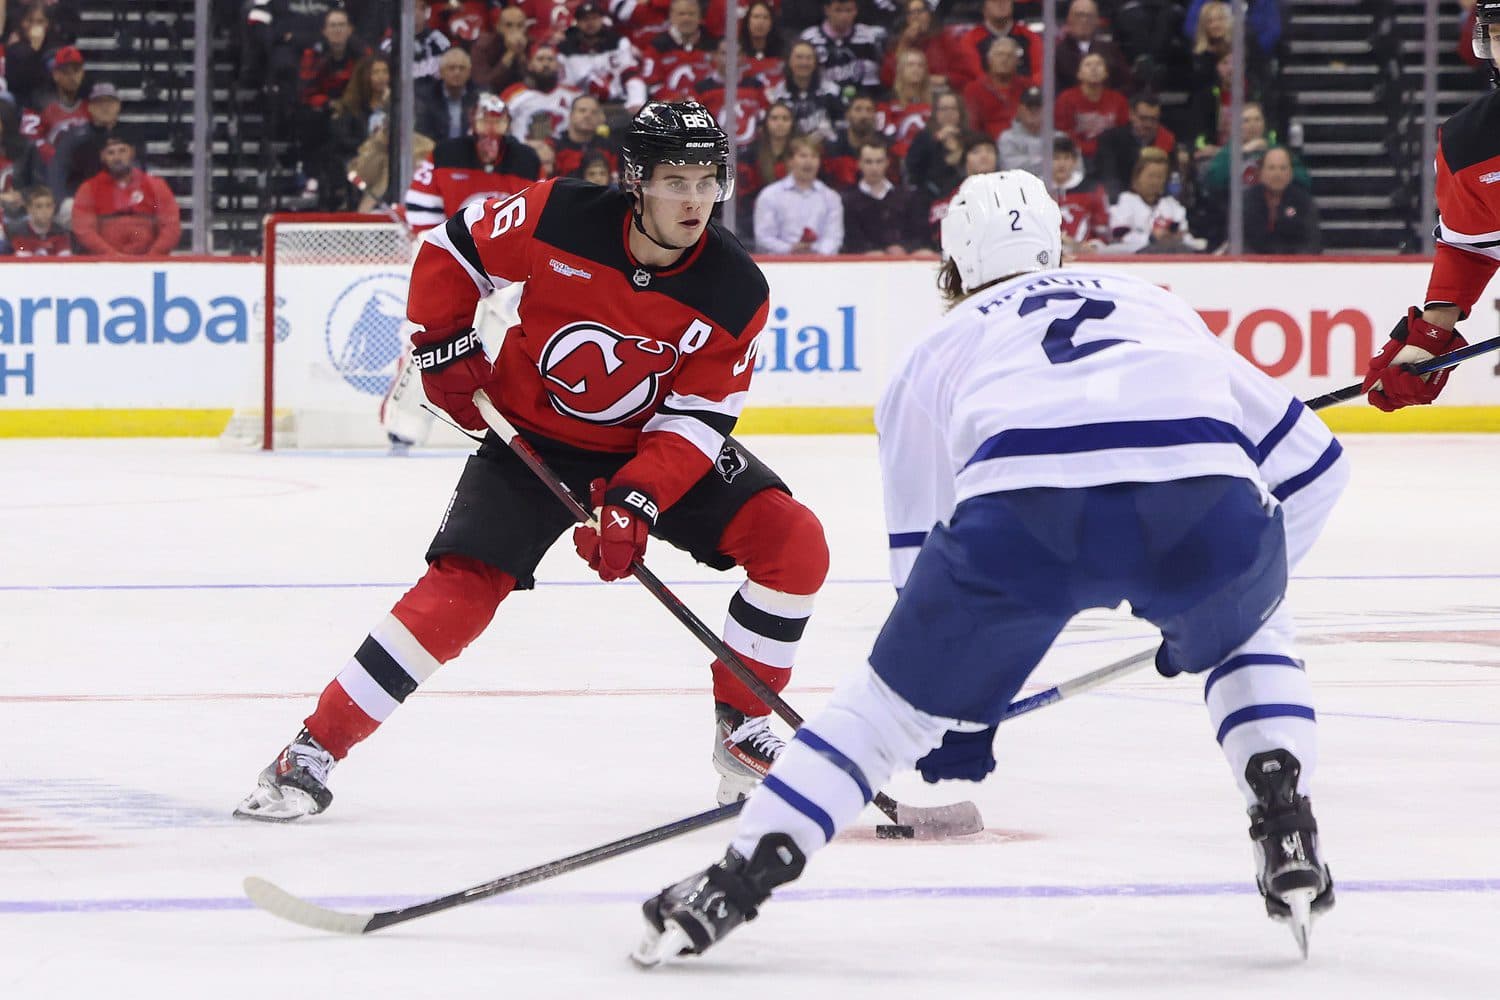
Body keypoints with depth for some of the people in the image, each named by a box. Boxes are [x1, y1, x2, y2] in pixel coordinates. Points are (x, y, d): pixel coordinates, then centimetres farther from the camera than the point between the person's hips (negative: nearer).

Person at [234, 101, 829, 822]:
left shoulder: (737, 294, -18)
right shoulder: (558, 218, -22)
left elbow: (695, 419, -18)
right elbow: (451, 248, -5)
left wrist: (636, 505, -30)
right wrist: (443, 346, -10)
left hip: (655, 446, 2)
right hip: (531, 435, -2)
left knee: (794, 543, -15)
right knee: (461, 586, -20)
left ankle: (744, 730, 1)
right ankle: (313, 752, -13)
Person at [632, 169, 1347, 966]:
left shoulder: (941, 349, 36)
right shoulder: (1156, 308, 40)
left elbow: (923, 557, 38)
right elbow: (1310, 463, 35)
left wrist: (951, 730, 49)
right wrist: (1234, 583, 48)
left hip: (1020, 509, -1)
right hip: (1203, 501, 1)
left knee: (900, 692, 21)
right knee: (1246, 634, 35)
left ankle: (735, 880, 11)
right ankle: (1286, 831, 14)